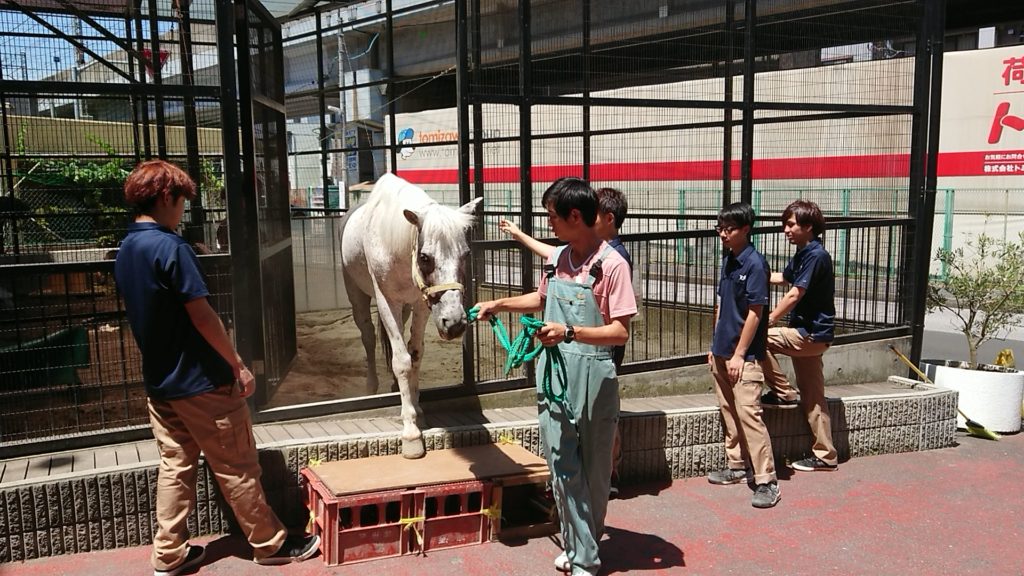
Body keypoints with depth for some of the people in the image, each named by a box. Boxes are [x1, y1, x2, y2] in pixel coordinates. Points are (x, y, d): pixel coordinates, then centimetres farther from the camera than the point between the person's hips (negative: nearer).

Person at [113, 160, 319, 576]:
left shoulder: (125, 251, 7)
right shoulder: (171, 246, -20)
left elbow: (140, 316, 15)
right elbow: (201, 315, -21)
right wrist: (239, 366, -13)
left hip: (159, 382, 8)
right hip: (201, 382, -8)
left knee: (174, 466, 16)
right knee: (236, 468, 4)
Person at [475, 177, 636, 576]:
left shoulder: (612, 264, -13)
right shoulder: (556, 258, 6)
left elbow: (620, 332, -17)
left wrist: (569, 332, -27)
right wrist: (500, 304, 22)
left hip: (592, 379, -5)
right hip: (553, 374, 5)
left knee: (593, 470, 10)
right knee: (562, 467, 4)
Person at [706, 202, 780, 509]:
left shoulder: (754, 263, -14)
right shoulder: (728, 260, 10)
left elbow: (755, 312, -16)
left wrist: (739, 355, -16)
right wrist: (715, 345, 17)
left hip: (745, 355, -8)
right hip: (723, 351, 8)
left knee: (748, 414, -11)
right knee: (729, 412, 15)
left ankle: (767, 481, -5)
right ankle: (736, 466, 28)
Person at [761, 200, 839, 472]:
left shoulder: (816, 256, -16)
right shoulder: (802, 254, 12)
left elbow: (794, 294, -22)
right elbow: (783, 278, 31)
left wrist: (768, 321, -21)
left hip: (811, 334, -9)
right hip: (809, 335, 9)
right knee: (812, 396, 10)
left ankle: (782, 392, 0)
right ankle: (825, 456, 16)